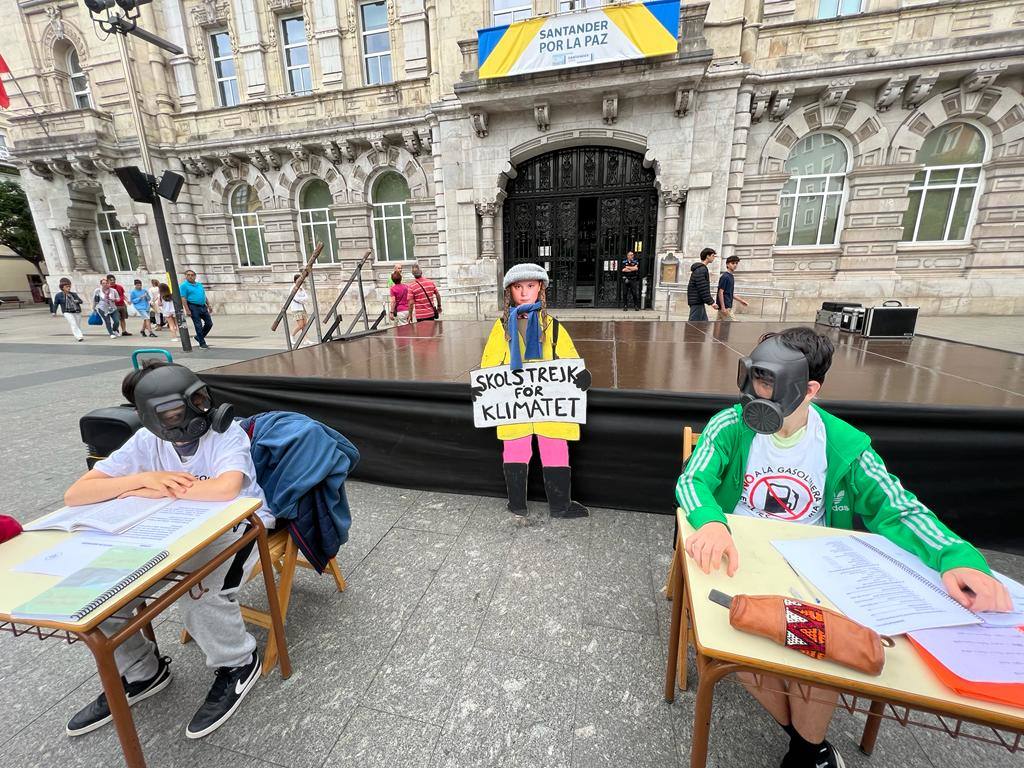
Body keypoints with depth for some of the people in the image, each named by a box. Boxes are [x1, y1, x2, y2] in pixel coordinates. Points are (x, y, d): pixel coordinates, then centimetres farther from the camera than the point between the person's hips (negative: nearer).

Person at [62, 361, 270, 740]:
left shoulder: (227, 434, -23)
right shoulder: (147, 442, -9)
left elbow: (226, 489, -41)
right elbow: (74, 495, -11)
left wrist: (155, 491, -26)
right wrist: (145, 478, -28)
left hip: (237, 527, -5)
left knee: (196, 594, -30)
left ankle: (238, 664, 1)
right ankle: (141, 673, 20)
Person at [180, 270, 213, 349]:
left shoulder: (199, 285, 17)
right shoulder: (184, 286, -3)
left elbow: (204, 296, 22)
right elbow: (183, 299, -9)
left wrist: (208, 305, 15)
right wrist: (188, 310, -16)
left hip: (203, 307, 6)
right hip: (194, 307, -6)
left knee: (209, 323, 7)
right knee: (198, 326, -4)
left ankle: (199, 337, 27)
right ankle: (202, 344, 3)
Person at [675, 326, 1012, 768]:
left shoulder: (844, 445, -6)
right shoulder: (732, 425, -12)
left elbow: (898, 507, -7)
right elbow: (692, 480, -23)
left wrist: (958, 558, -29)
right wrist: (711, 522, -45)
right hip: (740, 559, -1)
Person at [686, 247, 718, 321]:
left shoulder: (703, 269, 18)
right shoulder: (700, 270, -15)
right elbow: (702, 289, -21)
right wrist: (711, 302, -20)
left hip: (699, 302, 11)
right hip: (697, 302, -11)